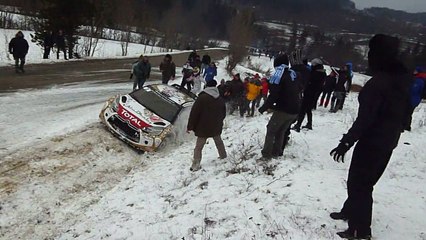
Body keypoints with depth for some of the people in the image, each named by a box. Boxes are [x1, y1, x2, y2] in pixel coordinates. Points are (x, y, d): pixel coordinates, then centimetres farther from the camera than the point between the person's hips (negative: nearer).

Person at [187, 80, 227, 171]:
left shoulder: (202, 98, -16)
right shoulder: (220, 99, 4)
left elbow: (194, 113, -16)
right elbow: (224, 113, 16)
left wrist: (190, 126, -9)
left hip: (203, 128, -5)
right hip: (216, 127, 5)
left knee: (198, 146, 2)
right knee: (219, 141, 28)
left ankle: (196, 165, 0)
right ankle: (223, 156, 42)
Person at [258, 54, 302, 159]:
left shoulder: (278, 75, -14)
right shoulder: (294, 74, 6)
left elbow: (273, 96, -19)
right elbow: (299, 89, 18)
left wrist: (263, 108, -10)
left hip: (283, 110, -6)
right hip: (295, 110, 6)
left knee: (271, 130, 9)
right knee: (281, 131, 21)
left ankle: (266, 154, 9)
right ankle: (277, 152, 25)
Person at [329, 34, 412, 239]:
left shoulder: (377, 83, -23)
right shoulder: (402, 79, 5)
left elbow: (364, 118, -25)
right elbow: (404, 112, 14)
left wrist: (346, 142, -21)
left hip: (372, 141, -9)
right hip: (388, 141, 9)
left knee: (359, 183, 2)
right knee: (363, 180, 23)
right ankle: (350, 211, 40)